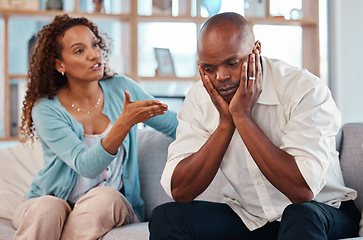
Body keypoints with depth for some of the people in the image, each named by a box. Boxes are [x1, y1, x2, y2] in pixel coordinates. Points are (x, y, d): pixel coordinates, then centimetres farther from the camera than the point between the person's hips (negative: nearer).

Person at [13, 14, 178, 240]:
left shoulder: (121, 89, 1)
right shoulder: (46, 110, -9)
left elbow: (173, 125, 9)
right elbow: (86, 166, -22)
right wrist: (125, 122, -34)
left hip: (112, 209, 3)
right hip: (53, 200, -2)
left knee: (103, 197, -33)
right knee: (46, 208, -36)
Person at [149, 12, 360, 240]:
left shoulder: (307, 90, -20)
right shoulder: (200, 98, -6)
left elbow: (303, 191, -30)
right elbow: (180, 192, -13)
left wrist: (242, 116, -28)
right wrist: (226, 121, -22)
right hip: (246, 218, 4)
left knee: (302, 216, -37)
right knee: (166, 217, -18)